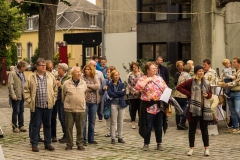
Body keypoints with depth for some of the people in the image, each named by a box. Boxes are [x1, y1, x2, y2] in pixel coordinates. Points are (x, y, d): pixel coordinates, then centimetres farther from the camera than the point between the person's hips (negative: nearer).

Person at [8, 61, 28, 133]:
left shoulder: (22, 73, 13)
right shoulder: (12, 73, -11)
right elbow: (10, 85, -16)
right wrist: (13, 95, -20)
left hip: (22, 96, 7)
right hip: (16, 97, -7)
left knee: (21, 111, 11)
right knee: (16, 111, -1)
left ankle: (21, 125, 19)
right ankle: (15, 127, 8)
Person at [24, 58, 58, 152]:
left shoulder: (50, 77, 6)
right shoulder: (31, 77, -1)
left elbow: (55, 89, 13)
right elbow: (26, 90, 1)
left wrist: (53, 100, 6)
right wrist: (29, 101, -5)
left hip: (48, 106, 3)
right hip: (36, 106, -3)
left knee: (47, 125, 11)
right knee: (35, 125, 3)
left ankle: (47, 143, 21)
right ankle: (34, 144, 11)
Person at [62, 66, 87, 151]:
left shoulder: (84, 83, 6)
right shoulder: (66, 83, -1)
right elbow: (63, 96, 10)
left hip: (81, 109, 1)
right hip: (69, 109, -1)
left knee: (80, 128, 5)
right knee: (69, 127, 4)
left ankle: (80, 144, 15)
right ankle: (69, 144, 15)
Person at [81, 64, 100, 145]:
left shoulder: (95, 77, 9)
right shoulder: (82, 77, -3)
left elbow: (98, 86, -7)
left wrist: (88, 85, -11)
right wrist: (93, 87, -12)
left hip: (94, 102, 4)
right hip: (85, 101, -4)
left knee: (92, 121, 12)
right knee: (84, 121, -4)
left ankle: (91, 139, 22)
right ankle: (84, 139, 2)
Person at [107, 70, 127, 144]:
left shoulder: (122, 84, 9)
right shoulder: (110, 85, 2)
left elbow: (124, 92, -6)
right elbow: (110, 94, -12)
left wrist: (115, 93, -10)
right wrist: (120, 93, -9)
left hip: (121, 104, 3)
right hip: (113, 104, -3)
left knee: (120, 122, 7)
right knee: (113, 122, -3)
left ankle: (120, 137, 15)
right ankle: (113, 138, 2)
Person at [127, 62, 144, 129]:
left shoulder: (141, 74, 2)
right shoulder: (130, 75, 4)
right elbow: (129, 85, 0)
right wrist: (134, 91, -11)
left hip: (140, 94, 0)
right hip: (132, 95, 1)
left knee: (140, 108, 2)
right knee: (133, 108, 6)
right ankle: (133, 122, 15)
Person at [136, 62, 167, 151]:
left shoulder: (159, 78, 10)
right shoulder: (143, 79, -3)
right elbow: (138, 87, -21)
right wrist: (147, 80, -16)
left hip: (159, 106, 4)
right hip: (148, 106, -4)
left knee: (159, 126, 10)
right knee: (148, 126, 3)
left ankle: (159, 143, 22)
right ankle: (146, 144, 17)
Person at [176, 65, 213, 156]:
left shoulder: (206, 83, 8)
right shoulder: (191, 82, -4)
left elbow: (210, 93, 17)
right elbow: (179, 87, -3)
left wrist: (207, 95, -6)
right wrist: (189, 94, -10)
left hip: (205, 108, 3)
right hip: (194, 108, -3)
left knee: (204, 128, 7)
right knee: (192, 128, 5)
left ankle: (206, 148, 13)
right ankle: (191, 148, 14)